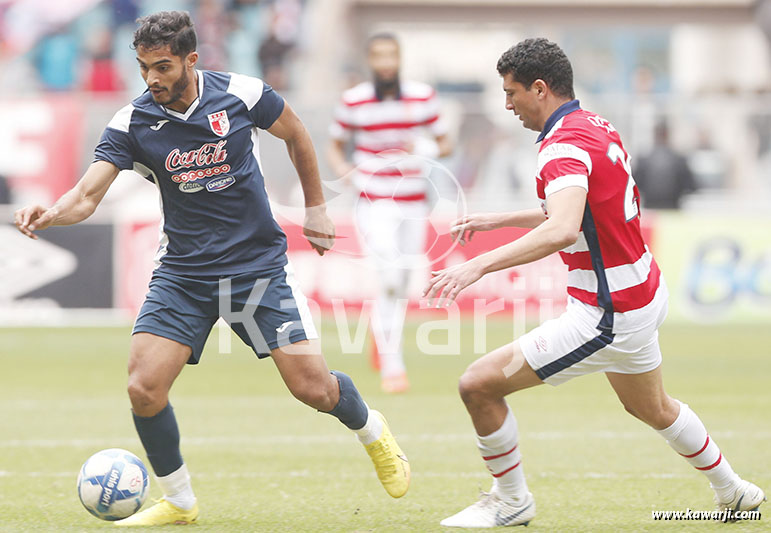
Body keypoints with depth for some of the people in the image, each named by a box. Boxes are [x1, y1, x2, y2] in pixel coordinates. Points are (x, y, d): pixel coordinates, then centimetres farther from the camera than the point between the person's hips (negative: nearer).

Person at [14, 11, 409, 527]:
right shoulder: (132, 123, -10)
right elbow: (87, 196, -17)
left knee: (313, 387, -4)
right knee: (144, 388, -14)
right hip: (182, 272, 1)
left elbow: (296, 134, 9)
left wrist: (316, 207, 13)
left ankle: (371, 429, 33)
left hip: (259, 265, -1)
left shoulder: (242, 94, -11)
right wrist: (48, 214, -38)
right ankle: (179, 502, 9)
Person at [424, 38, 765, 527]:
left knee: (479, 384, -7)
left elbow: (563, 230, -42)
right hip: (643, 294, 10)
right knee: (653, 408, 34)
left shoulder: (565, 146, -23)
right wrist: (496, 220, 20)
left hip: (608, 317, -10)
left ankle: (511, 500, 11)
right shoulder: (597, 127, 7)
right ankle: (734, 491, 51)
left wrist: (480, 264, -48)